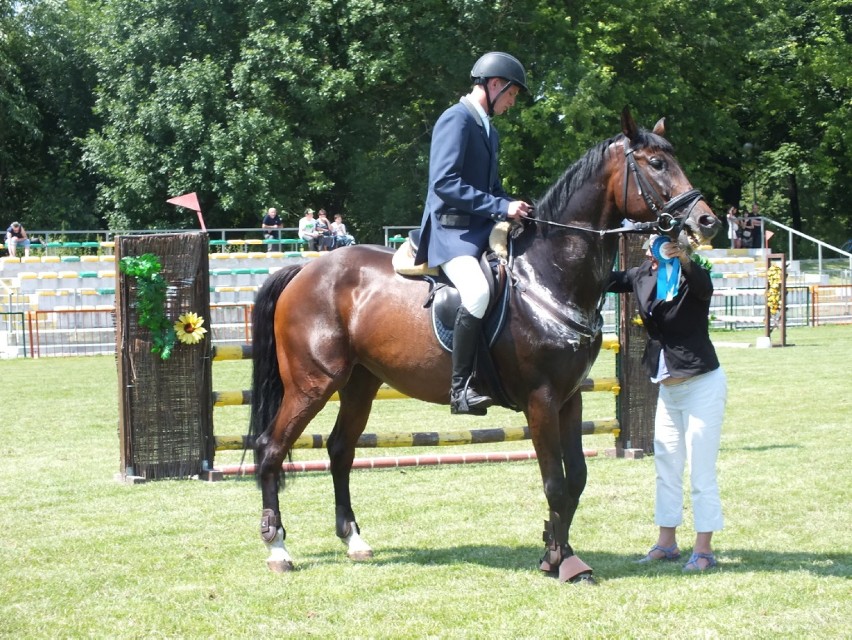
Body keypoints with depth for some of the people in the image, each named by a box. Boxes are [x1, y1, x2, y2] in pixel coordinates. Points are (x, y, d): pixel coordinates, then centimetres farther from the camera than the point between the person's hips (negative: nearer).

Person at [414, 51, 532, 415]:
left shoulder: (488, 130, 20)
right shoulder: (457, 120, -10)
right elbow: (445, 182, -21)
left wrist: (515, 208, 6)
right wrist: (501, 207, -22)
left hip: (483, 231, 10)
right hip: (451, 232, -10)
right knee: (478, 292, -34)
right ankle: (460, 388, -28)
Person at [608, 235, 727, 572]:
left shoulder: (692, 276, -17)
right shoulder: (643, 276, 1)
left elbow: (704, 287, -38)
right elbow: (607, 280, 7)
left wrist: (683, 259, -56)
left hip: (701, 383, -7)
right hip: (667, 388, 7)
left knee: (701, 471, -3)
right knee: (666, 468, 14)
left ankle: (704, 549, 3)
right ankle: (666, 543, 23)